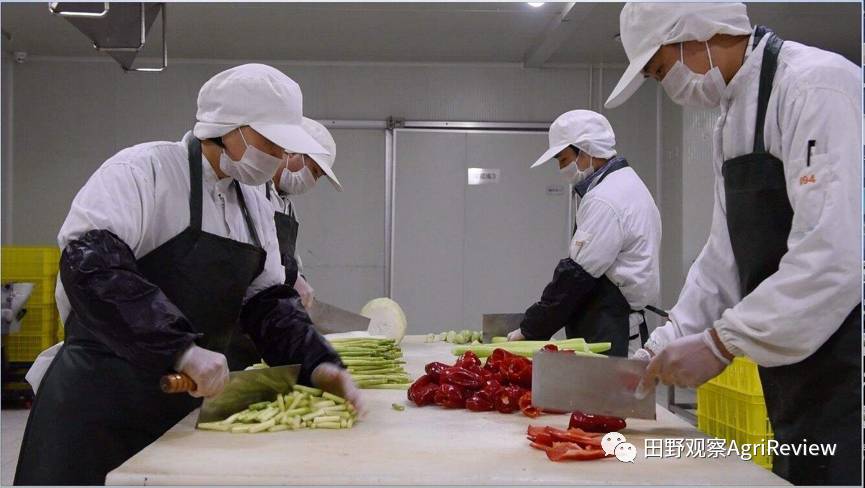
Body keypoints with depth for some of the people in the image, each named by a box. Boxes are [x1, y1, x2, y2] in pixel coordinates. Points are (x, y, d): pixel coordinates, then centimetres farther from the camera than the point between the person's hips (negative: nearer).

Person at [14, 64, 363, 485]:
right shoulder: (143, 170, -13)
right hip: (100, 403, -7)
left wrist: (316, 364, -5)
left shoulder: (255, 206, 11)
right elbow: (90, 264, -27)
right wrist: (180, 347, -32)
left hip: (188, 400, 7)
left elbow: (266, 300, 12)